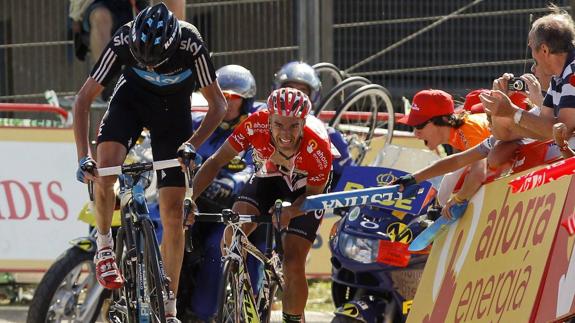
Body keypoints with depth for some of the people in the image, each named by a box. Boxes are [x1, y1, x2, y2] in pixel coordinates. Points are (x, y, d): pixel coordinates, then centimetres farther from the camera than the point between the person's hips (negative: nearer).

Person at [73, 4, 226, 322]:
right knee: (105, 168, -30)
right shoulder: (123, 42, -31)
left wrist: (192, 144, -34)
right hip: (132, 97, 0)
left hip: (173, 108, 0)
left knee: (172, 212, -5)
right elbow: (84, 99, -22)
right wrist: (83, 157, -30)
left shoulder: (191, 45, -33)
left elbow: (218, 104, -20)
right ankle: (105, 244, -4)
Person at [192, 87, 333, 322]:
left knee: (293, 265, -12)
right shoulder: (256, 125, -34)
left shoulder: (318, 147, -38)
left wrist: (288, 213, -43)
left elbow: (313, 195, -22)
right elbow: (217, 161, -24)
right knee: (233, 231, -21)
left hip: (304, 186, -2)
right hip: (269, 174, 2)